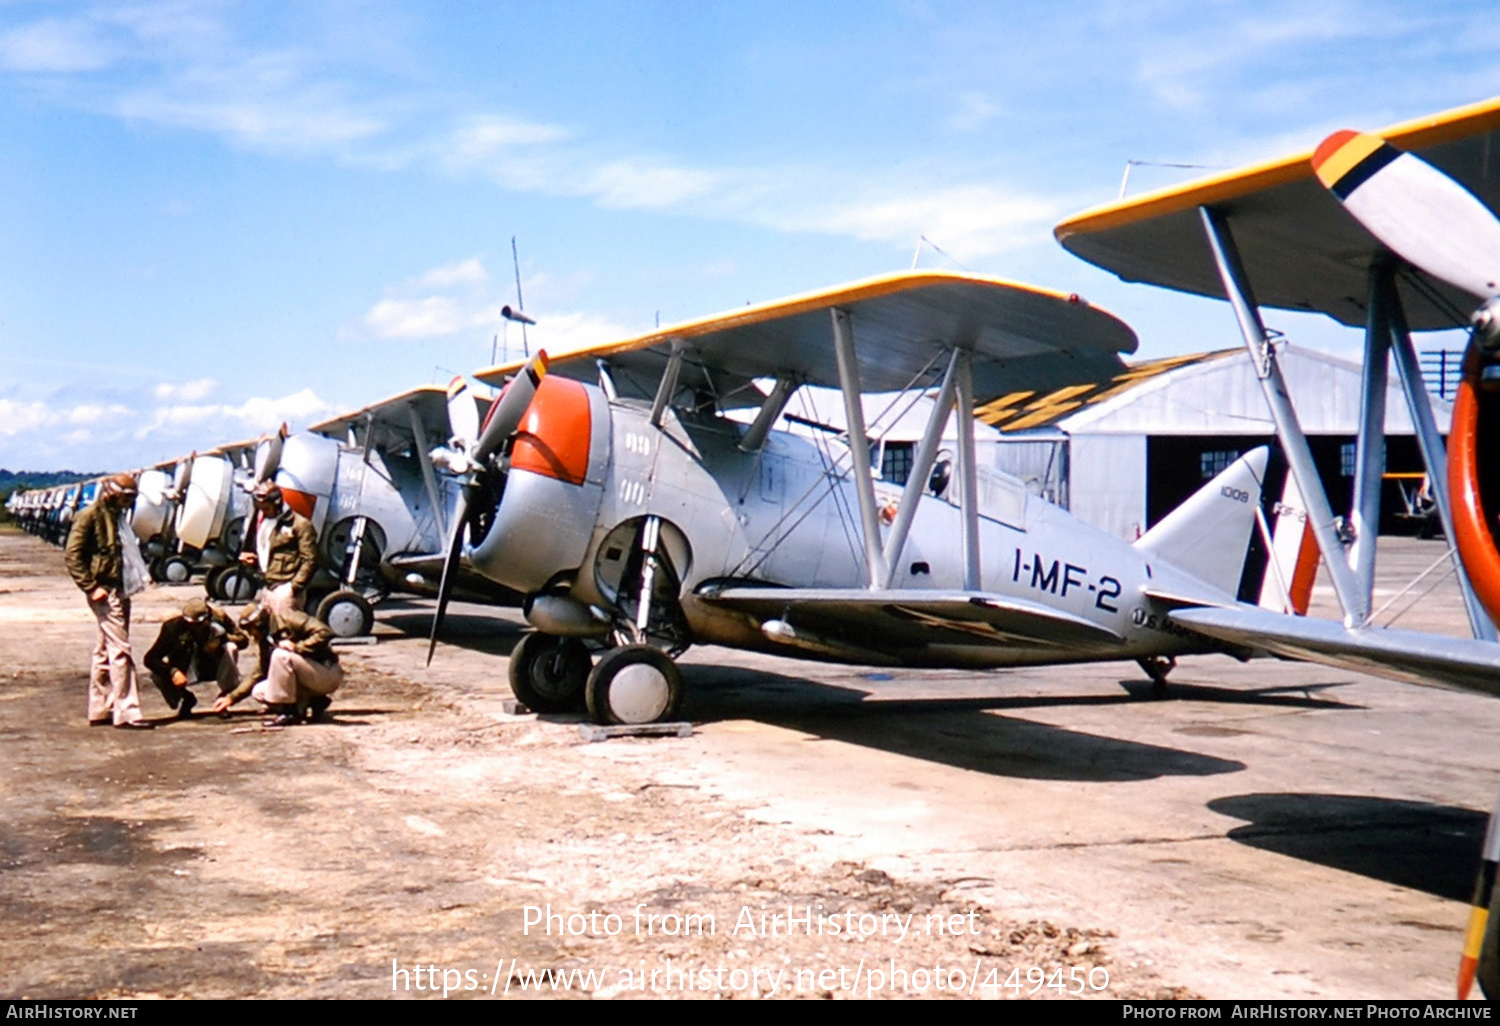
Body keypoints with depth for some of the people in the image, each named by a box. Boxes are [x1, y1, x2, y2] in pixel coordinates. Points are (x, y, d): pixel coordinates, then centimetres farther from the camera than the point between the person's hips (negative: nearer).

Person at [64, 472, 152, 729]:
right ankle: (126, 712, -11)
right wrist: (92, 588, -17)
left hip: (120, 590, 9)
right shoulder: (90, 515, -9)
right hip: (105, 592, -9)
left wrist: (133, 581, 12)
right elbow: (73, 556, -13)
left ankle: (100, 710, 19)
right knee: (120, 650, -11)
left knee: (105, 651, 13)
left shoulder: (116, 516, 16)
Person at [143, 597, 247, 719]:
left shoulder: (218, 617, -22)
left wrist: (223, 638, -37)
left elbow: (243, 640, -17)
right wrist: (172, 671, -41)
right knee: (157, 674, -28)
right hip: (186, 670, 0)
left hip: (213, 667, 0)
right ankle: (186, 699, 3)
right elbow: (150, 659, -24)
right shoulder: (173, 626, -25)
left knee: (231, 648, -30)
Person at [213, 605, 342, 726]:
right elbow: (257, 676, 17)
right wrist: (231, 698, 13)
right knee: (259, 692, 0)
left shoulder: (289, 620, -11)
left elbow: (325, 632, -22)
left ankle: (287, 712, -19)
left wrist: (297, 647, -22)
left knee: (281, 655, -26)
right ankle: (315, 702, 3)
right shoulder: (265, 642, 13)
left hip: (329, 674, -9)